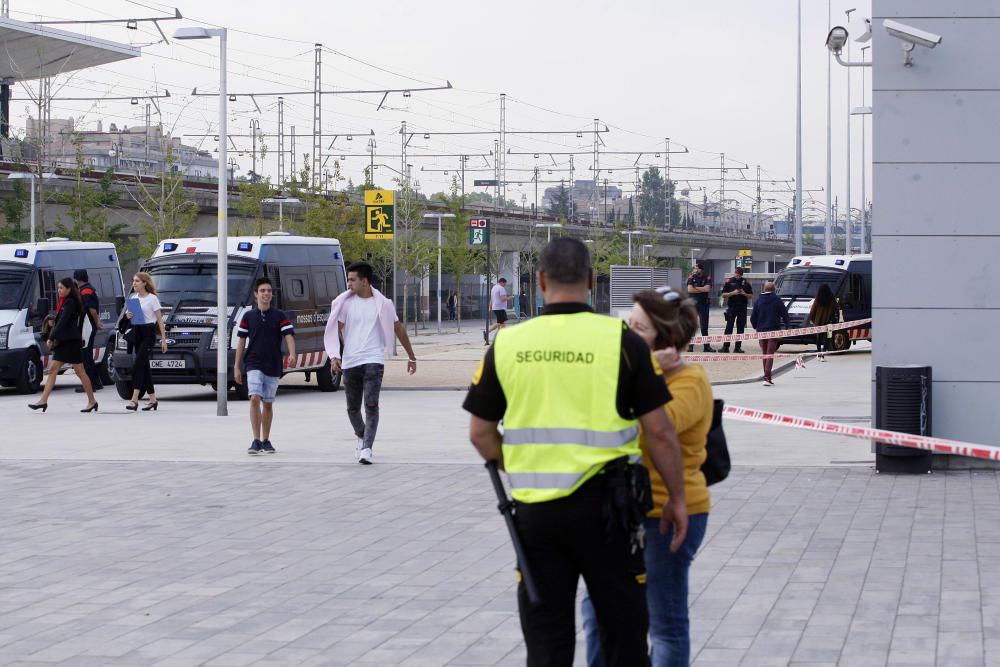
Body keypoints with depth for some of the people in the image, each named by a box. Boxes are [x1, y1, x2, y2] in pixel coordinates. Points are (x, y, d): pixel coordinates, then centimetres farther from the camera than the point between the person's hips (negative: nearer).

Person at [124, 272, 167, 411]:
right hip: (136, 332, 7)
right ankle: (152, 398, 15)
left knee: (138, 365, -16)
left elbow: (160, 319, -7)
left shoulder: (152, 298, -5)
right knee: (144, 366, 8)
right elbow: (129, 313, 21)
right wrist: (128, 315, -6)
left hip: (148, 333, -7)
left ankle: (134, 399, -22)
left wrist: (163, 339, -12)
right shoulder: (134, 299, 13)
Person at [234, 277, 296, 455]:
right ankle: (256, 441, -17)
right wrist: (237, 366, 3)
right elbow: (241, 341, 7)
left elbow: (289, 336, -6)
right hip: (254, 364, -1)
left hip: (273, 366, 1)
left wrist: (292, 354, -26)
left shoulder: (279, 316, 3)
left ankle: (266, 441, 20)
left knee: (268, 404, 9)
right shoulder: (248, 316, 5)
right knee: (255, 399, -17)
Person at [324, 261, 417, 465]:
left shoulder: (382, 304, 2)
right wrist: (334, 356, -13)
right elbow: (336, 329, 2)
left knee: (371, 405, -15)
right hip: (349, 362, 3)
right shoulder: (345, 302, 5)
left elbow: (398, 329, 11)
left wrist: (412, 357, 15)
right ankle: (361, 436, 40)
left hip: (373, 361, -3)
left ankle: (366, 449, -19)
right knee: (353, 407, 12)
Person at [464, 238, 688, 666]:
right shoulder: (621, 341, -7)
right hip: (603, 504, -2)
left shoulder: (507, 345, 0)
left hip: (534, 509, 2)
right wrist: (676, 497, 7)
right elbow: (659, 431, -5)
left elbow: (480, 433, 7)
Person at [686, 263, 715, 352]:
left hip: (703, 304, 0)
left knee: (704, 326, 4)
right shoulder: (691, 277, 2)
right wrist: (702, 289, -9)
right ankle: (690, 346, 7)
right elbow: (689, 289, -12)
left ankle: (706, 346, 7)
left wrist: (695, 288, -9)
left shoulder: (707, 277, 2)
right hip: (692, 304, 0)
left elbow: (707, 288, -13)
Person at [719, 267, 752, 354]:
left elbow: (750, 295, 11)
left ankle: (738, 347, 7)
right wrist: (733, 293, -13)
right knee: (729, 327, -6)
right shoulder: (729, 281, 4)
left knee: (741, 328, 2)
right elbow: (724, 294, 2)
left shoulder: (746, 282, 9)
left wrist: (744, 294, -9)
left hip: (742, 307, 2)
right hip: (731, 307, -2)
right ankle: (725, 347, -6)